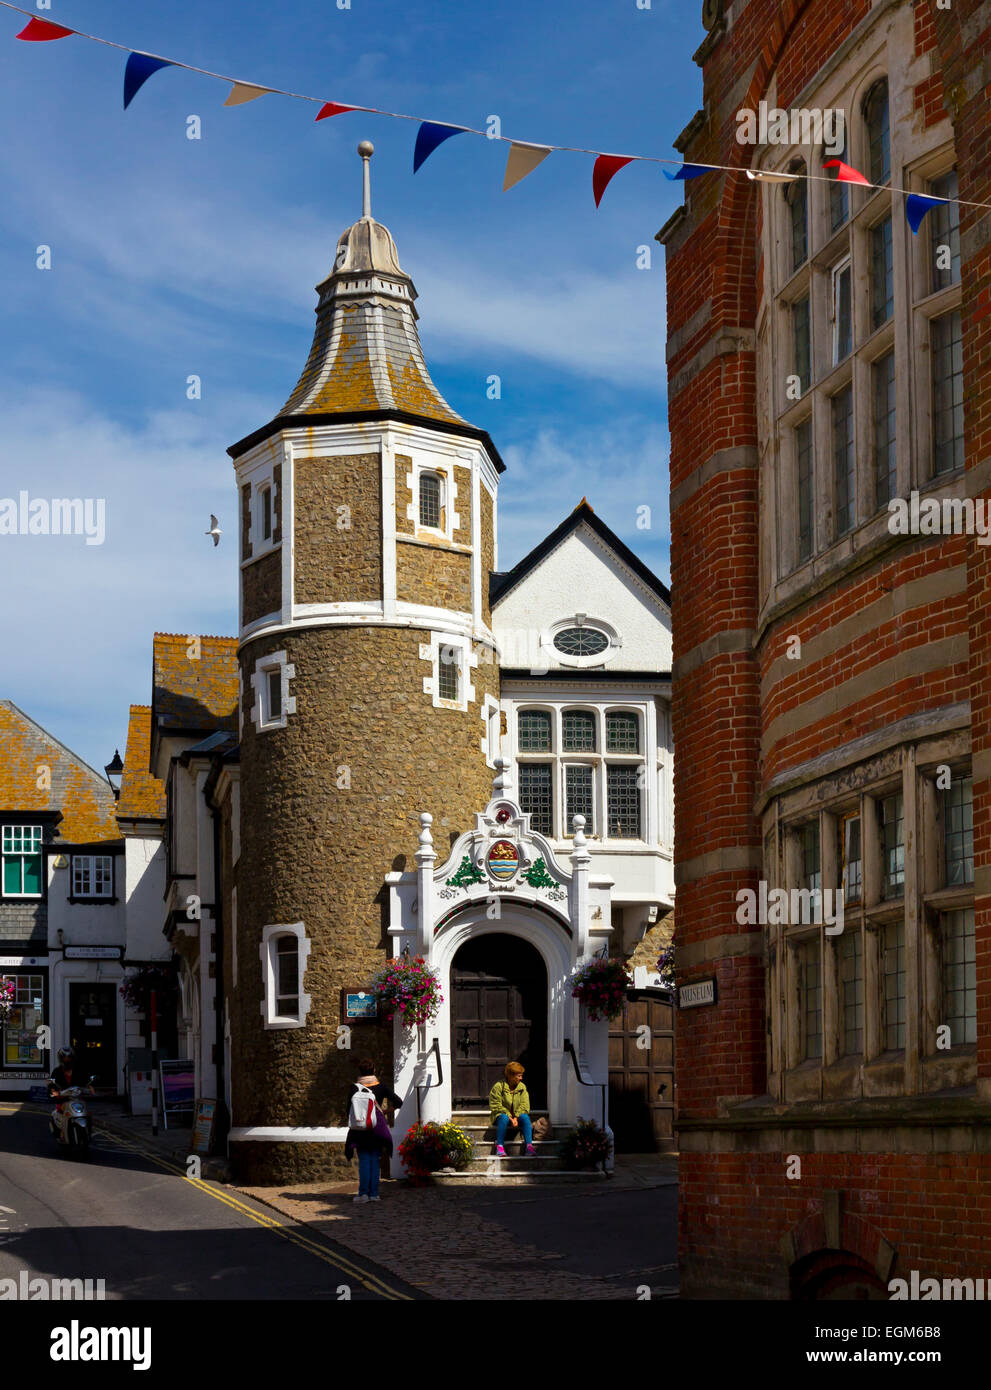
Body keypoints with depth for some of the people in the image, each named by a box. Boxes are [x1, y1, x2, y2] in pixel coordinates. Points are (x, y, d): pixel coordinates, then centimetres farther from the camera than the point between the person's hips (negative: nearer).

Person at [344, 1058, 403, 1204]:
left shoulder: (355, 1088, -6)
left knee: (364, 1161, 1)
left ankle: (363, 1193, -5)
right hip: (377, 1130, 2)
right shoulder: (380, 1087, 0)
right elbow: (398, 1102, -3)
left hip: (360, 1131, -2)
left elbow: (349, 1109, -8)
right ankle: (374, 1193, 6)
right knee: (375, 1161, 7)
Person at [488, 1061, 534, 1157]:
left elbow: (524, 1106, -1)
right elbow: (496, 1107, -11)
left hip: (517, 1116, 3)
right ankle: (499, 1146, -36)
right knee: (504, 1118, -38)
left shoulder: (522, 1087, 6)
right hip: (501, 1115, -3)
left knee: (525, 1117, -29)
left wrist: (516, 1117, -18)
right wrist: (510, 1118, -20)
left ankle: (529, 1146, -37)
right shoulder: (498, 1087, -7)